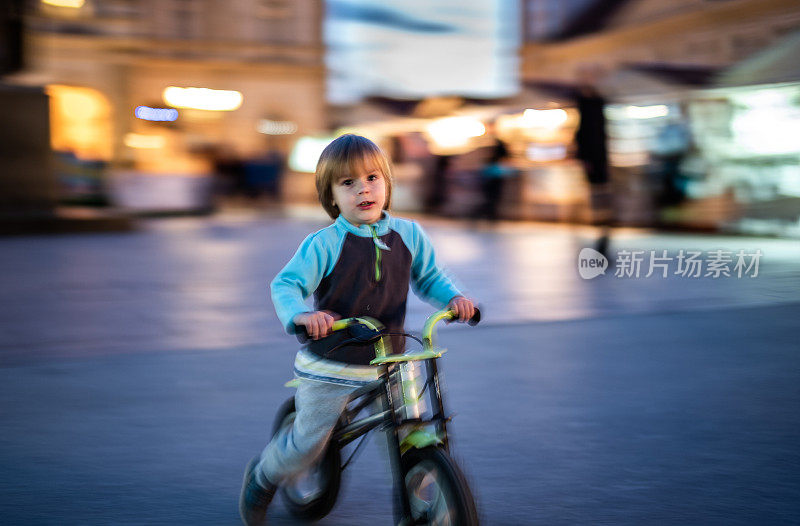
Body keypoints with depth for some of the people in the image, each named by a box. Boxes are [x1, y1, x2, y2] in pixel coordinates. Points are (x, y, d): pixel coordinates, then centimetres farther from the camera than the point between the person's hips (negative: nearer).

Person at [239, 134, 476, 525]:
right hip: (329, 366, -3)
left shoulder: (409, 235, 0)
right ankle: (262, 477, 34)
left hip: (387, 363, 4)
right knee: (309, 442, 3)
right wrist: (301, 314, -40)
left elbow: (428, 279, 13)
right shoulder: (323, 244, -14)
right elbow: (285, 285, -18)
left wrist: (453, 297, -8)